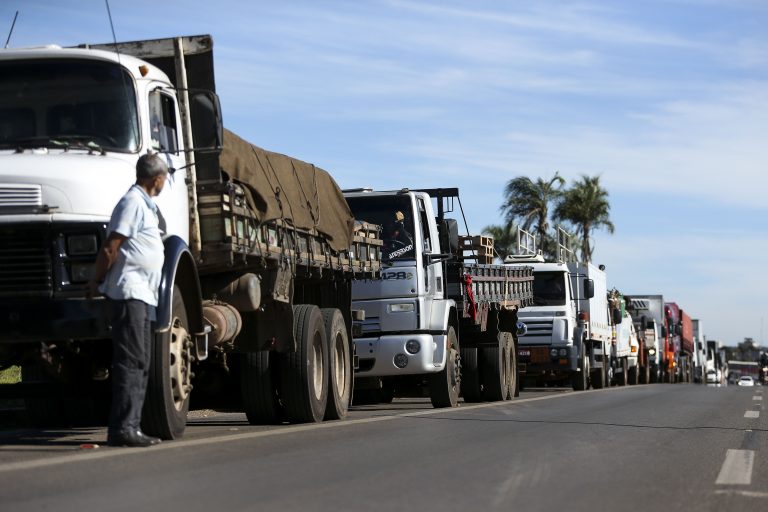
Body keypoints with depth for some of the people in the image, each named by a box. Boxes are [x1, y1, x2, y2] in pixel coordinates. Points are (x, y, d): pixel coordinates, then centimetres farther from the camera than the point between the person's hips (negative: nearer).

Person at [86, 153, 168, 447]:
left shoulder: (145, 205, 21)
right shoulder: (133, 203, -11)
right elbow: (110, 249, -15)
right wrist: (95, 284, -8)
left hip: (142, 295, 10)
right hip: (129, 292, -10)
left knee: (139, 364, 10)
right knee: (131, 361, -12)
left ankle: (131, 427, 13)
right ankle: (122, 429, -14)